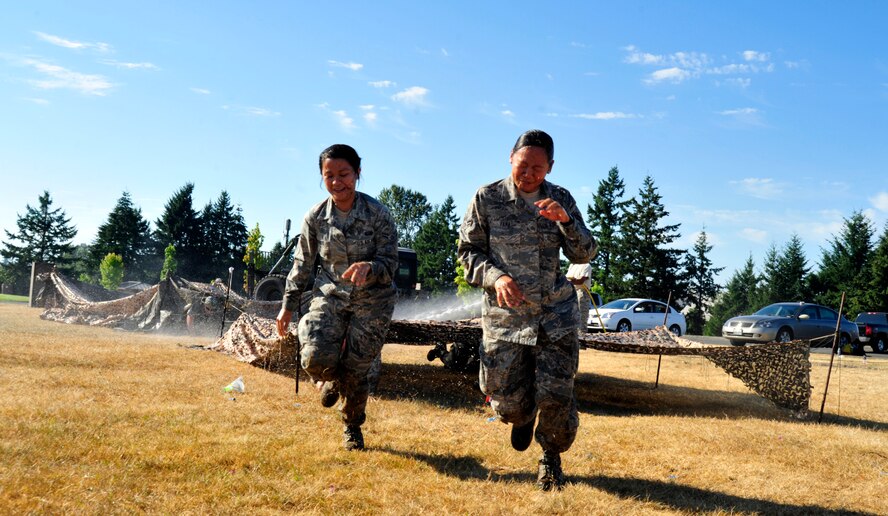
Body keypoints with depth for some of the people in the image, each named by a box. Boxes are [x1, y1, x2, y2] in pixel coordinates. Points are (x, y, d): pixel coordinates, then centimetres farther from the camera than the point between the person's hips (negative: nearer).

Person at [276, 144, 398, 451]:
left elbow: (390, 263, -12)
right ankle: (332, 379, 20)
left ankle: (352, 428, 30)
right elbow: (303, 264, 7)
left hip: (372, 302, -1)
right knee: (316, 358, -20)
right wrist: (288, 305, 7)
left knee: (355, 372, 0)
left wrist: (368, 267, -35)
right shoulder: (315, 217, -4)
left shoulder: (378, 214, -12)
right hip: (330, 297, 2)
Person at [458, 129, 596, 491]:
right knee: (508, 403, 3)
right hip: (504, 314, -1)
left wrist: (565, 220, -20)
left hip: (555, 313, 1)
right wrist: (495, 277, -18)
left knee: (556, 397, -5)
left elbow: (583, 255, -1)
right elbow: (468, 252, 0)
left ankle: (551, 459, 25)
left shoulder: (560, 199, 2)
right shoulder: (487, 198, -4)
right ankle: (524, 417, 43)